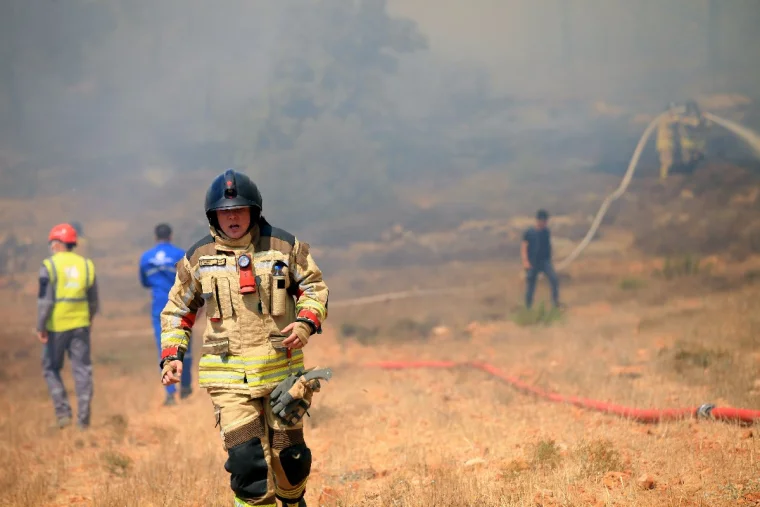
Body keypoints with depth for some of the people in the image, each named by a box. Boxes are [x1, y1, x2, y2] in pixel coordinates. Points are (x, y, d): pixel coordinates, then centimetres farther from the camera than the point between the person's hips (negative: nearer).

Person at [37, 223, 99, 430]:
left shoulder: (50, 265, -8)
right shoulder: (86, 265, 6)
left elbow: (45, 300, -14)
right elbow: (93, 300, 11)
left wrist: (40, 327, -9)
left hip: (56, 326, -3)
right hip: (80, 325, 3)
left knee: (51, 369, 12)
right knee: (82, 370, 6)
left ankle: (63, 411, 2)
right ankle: (84, 419, 3)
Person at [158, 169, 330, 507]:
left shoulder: (284, 247, 2)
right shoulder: (198, 258, 4)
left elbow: (314, 287, 11)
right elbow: (177, 309, 13)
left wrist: (306, 322, -9)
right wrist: (171, 354, 1)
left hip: (281, 369, 1)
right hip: (230, 376, -1)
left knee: (289, 454, 9)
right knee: (246, 456, -12)